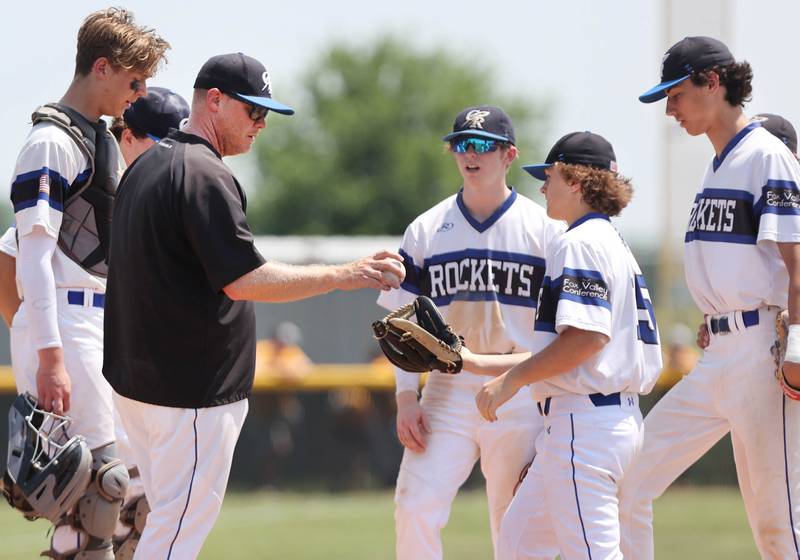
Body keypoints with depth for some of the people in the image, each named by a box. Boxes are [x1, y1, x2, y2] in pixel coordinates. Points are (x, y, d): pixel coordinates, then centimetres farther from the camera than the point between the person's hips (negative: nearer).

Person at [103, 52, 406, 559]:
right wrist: (342, 276, -21)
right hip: (192, 390, -10)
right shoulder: (204, 175, -17)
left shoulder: (145, 167, 15)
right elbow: (243, 281, -23)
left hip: (137, 378, 10)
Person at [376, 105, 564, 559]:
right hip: (448, 394, 2)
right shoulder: (426, 230, 7)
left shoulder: (545, 229, 1)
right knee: (416, 509, -11)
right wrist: (407, 399, -2)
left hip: (520, 398, -2)